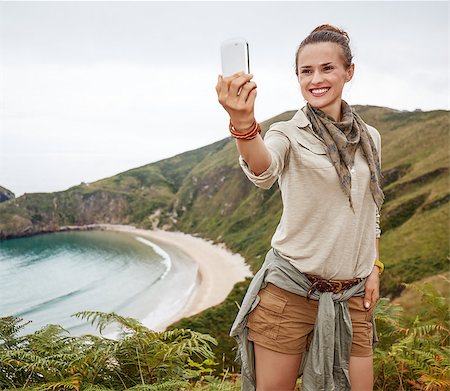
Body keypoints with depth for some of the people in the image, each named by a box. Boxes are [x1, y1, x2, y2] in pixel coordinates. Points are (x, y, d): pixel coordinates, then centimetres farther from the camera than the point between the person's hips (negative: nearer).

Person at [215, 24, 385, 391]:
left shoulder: (370, 138, 9)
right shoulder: (288, 133, -6)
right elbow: (264, 172, -30)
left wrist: (374, 268, 10)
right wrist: (243, 123, -50)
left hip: (353, 293, 4)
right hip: (291, 288, -3)